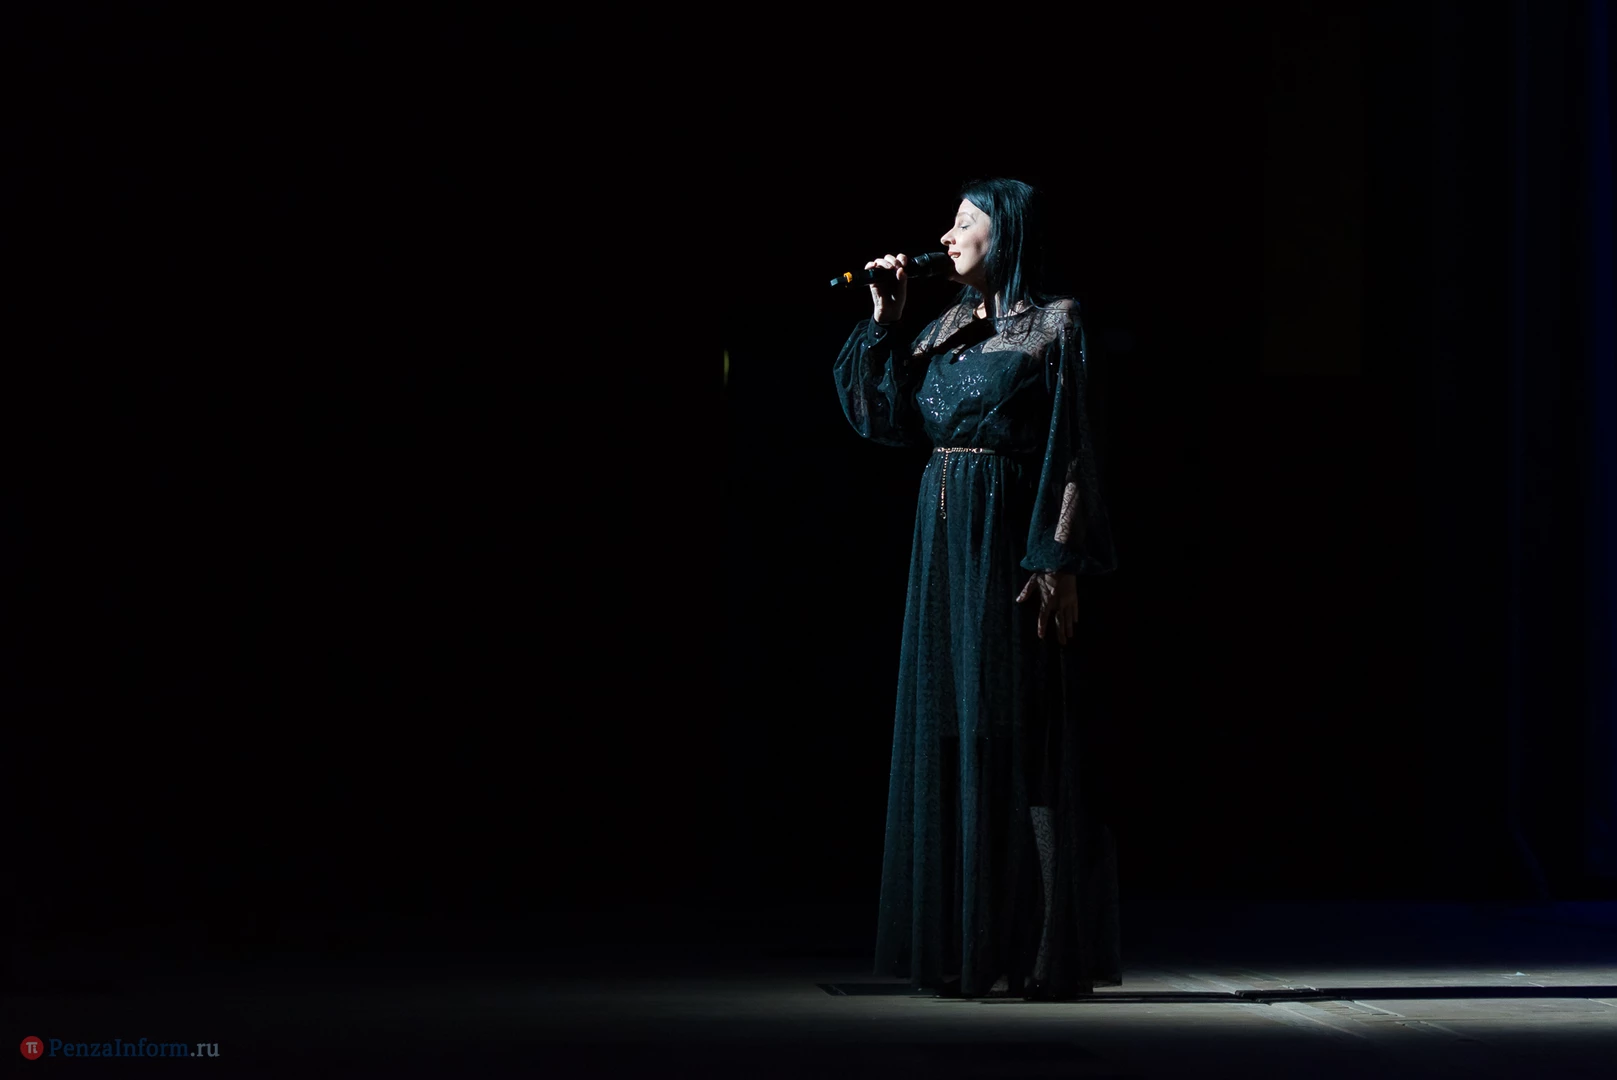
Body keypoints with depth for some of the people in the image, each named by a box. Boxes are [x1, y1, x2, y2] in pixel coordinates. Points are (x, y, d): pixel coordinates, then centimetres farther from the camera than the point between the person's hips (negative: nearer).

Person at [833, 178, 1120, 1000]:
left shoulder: (1054, 326, -4)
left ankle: (1042, 951, -6)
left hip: (1010, 545, -7)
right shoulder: (946, 329, 16)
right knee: (950, 734, 5)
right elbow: (888, 418, 9)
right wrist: (887, 324, 2)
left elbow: (1070, 451, -9)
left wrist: (1058, 563, -17)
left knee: (1018, 734, -8)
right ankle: (968, 940, 9)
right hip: (943, 541, 7)